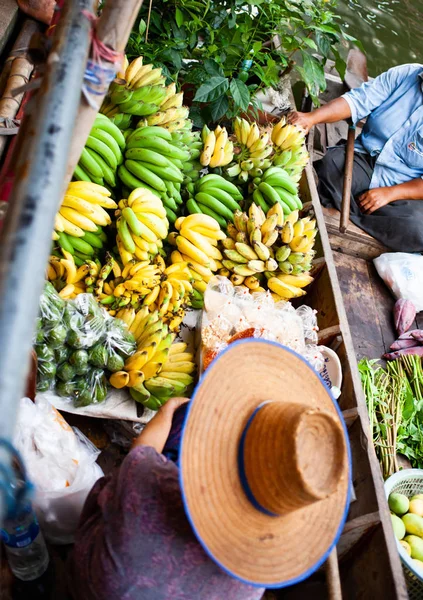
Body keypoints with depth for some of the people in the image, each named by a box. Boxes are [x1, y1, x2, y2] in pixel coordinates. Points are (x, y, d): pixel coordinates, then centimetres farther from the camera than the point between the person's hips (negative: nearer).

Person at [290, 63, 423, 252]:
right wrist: (311, 117, -24)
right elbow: (356, 101, -8)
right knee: (330, 165, -33)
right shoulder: (404, 75, 0)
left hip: (403, 192, -1)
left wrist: (390, 193, -22)